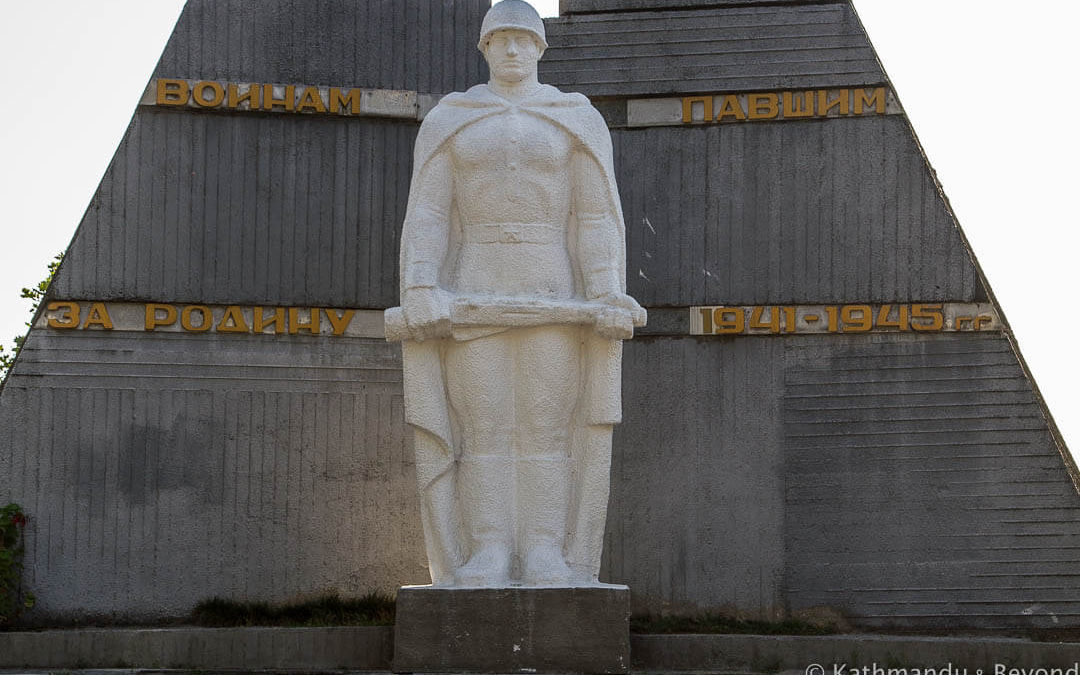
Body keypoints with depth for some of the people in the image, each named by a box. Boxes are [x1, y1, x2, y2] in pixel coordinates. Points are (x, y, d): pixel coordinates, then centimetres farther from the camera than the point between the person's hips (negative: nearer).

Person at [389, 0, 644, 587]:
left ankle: (546, 558, -5)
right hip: (475, 295, 1)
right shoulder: (448, 121, 8)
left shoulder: (577, 121, 6)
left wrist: (607, 301, -12)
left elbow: (597, 218, 0)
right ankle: (487, 559, -4)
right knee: (481, 427, -5)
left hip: (551, 295, -1)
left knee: (547, 425, -6)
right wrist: (419, 295, -12)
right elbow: (427, 217, 1)